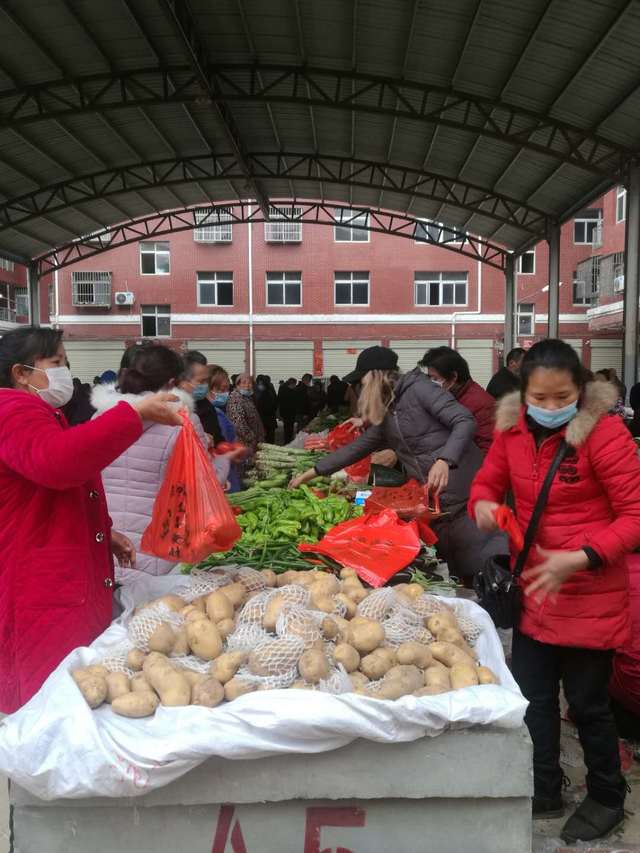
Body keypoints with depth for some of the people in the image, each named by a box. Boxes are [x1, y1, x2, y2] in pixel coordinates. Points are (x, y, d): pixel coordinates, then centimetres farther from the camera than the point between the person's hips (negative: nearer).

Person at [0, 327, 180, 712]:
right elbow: (56, 460, -35)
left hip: (73, 588, 10)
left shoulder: (41, 415, 23)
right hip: (42, 597, -10)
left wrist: (104, 534, 18)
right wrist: (136, 414, -32)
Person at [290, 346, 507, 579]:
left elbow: (465, 422, -14)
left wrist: (444, 460, -29)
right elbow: (358, 447, 27)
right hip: (432, 500, 8)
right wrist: (313, 472, 28)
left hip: (463, 494, -8)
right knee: (456, 568, 7)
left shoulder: (418, 387, -6)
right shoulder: (385, 415, 18)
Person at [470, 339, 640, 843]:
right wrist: (483, 504, -13)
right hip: (534, 589, 5)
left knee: (587, 702, 11)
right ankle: (545, 791, 40)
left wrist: (579, 559, -28)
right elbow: (488, 481, 11)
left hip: (591, 597, -5)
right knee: (532, 696, 17)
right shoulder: (513, 428, -3)